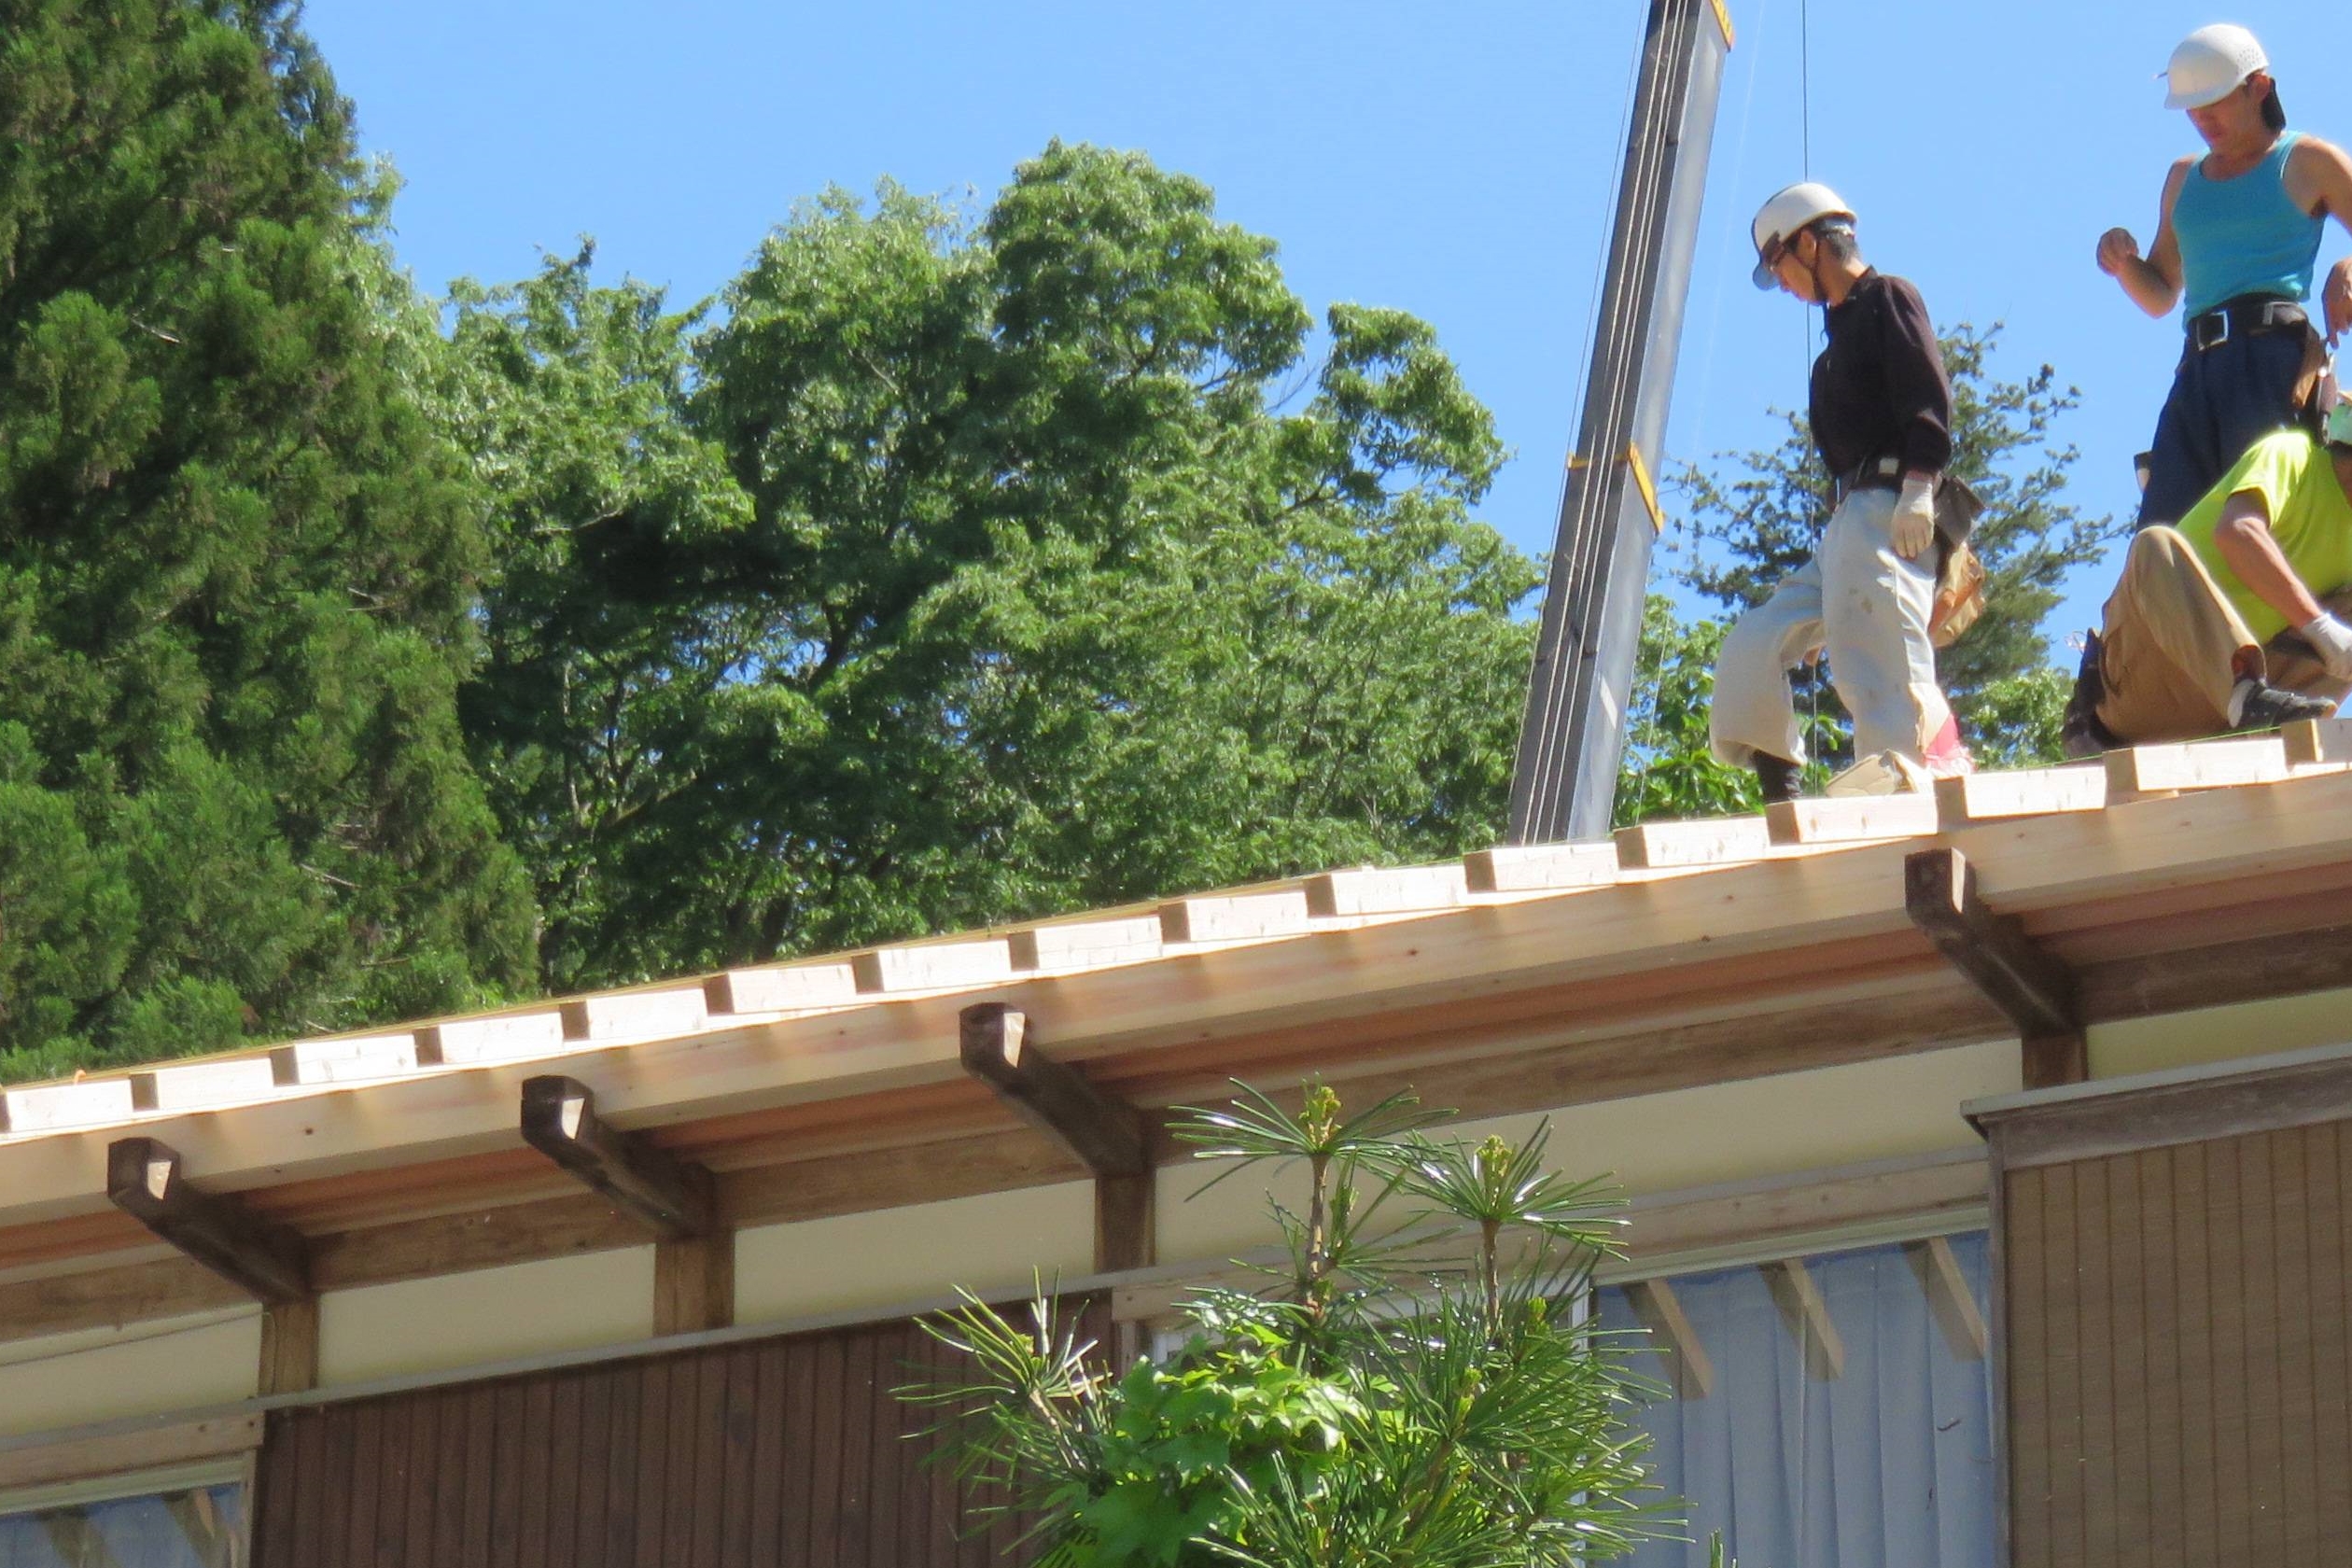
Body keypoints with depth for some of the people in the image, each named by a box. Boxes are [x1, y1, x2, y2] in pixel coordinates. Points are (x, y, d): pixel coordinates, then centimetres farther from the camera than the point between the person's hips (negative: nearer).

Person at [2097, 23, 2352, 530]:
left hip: (2276, 355, -5)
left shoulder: (2308, 161, 10)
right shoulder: (2184, 178, 26)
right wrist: (2124, 265, 9)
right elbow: (2160, 297, 30)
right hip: (2199, 369, 6)